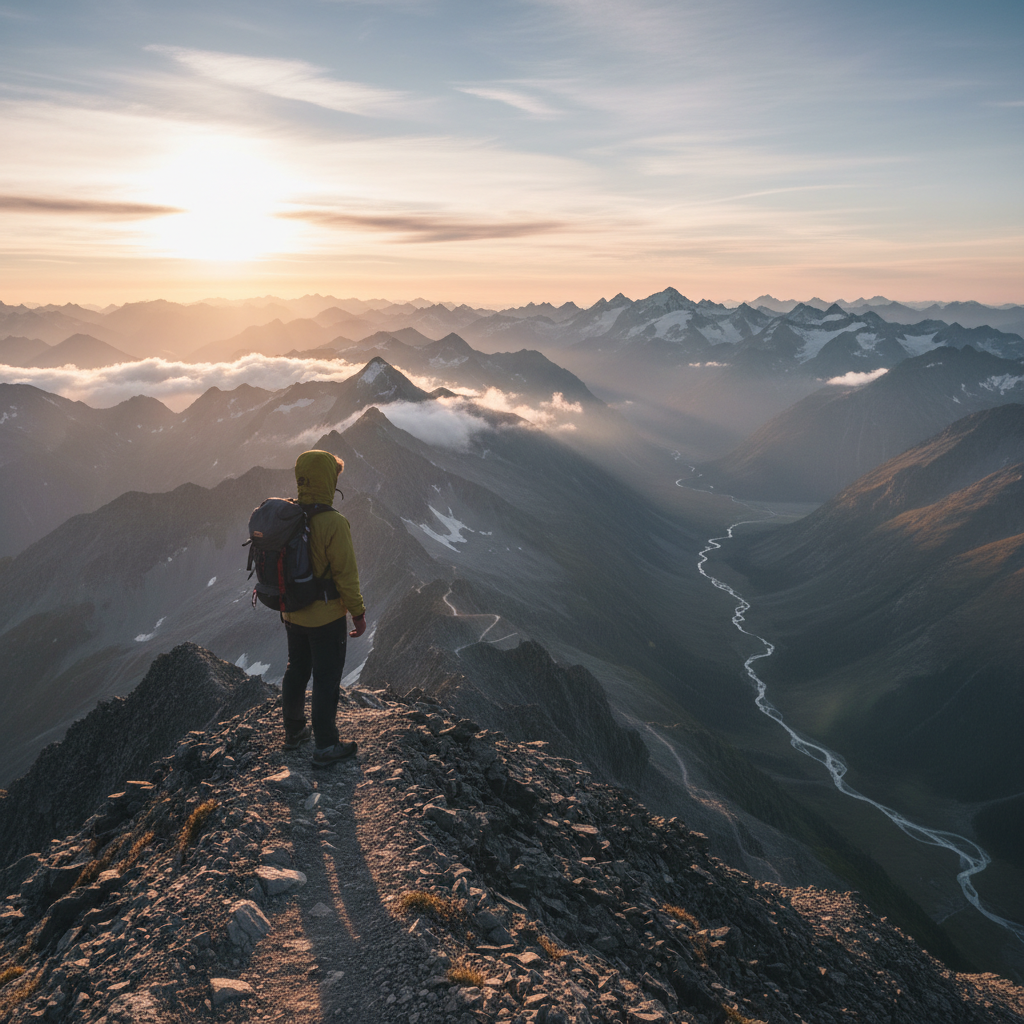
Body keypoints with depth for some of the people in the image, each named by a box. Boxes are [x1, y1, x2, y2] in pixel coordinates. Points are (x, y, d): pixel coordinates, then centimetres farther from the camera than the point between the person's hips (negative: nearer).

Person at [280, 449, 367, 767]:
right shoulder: (333, 523, -25)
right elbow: (345, 574, -21)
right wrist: (358, 613, -9)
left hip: (293, 614, 7)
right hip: (327, 618, -7)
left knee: (296, 672, 23)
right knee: (326, 681, 7)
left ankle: (293, 732, 39)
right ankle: (325, 747, 18)